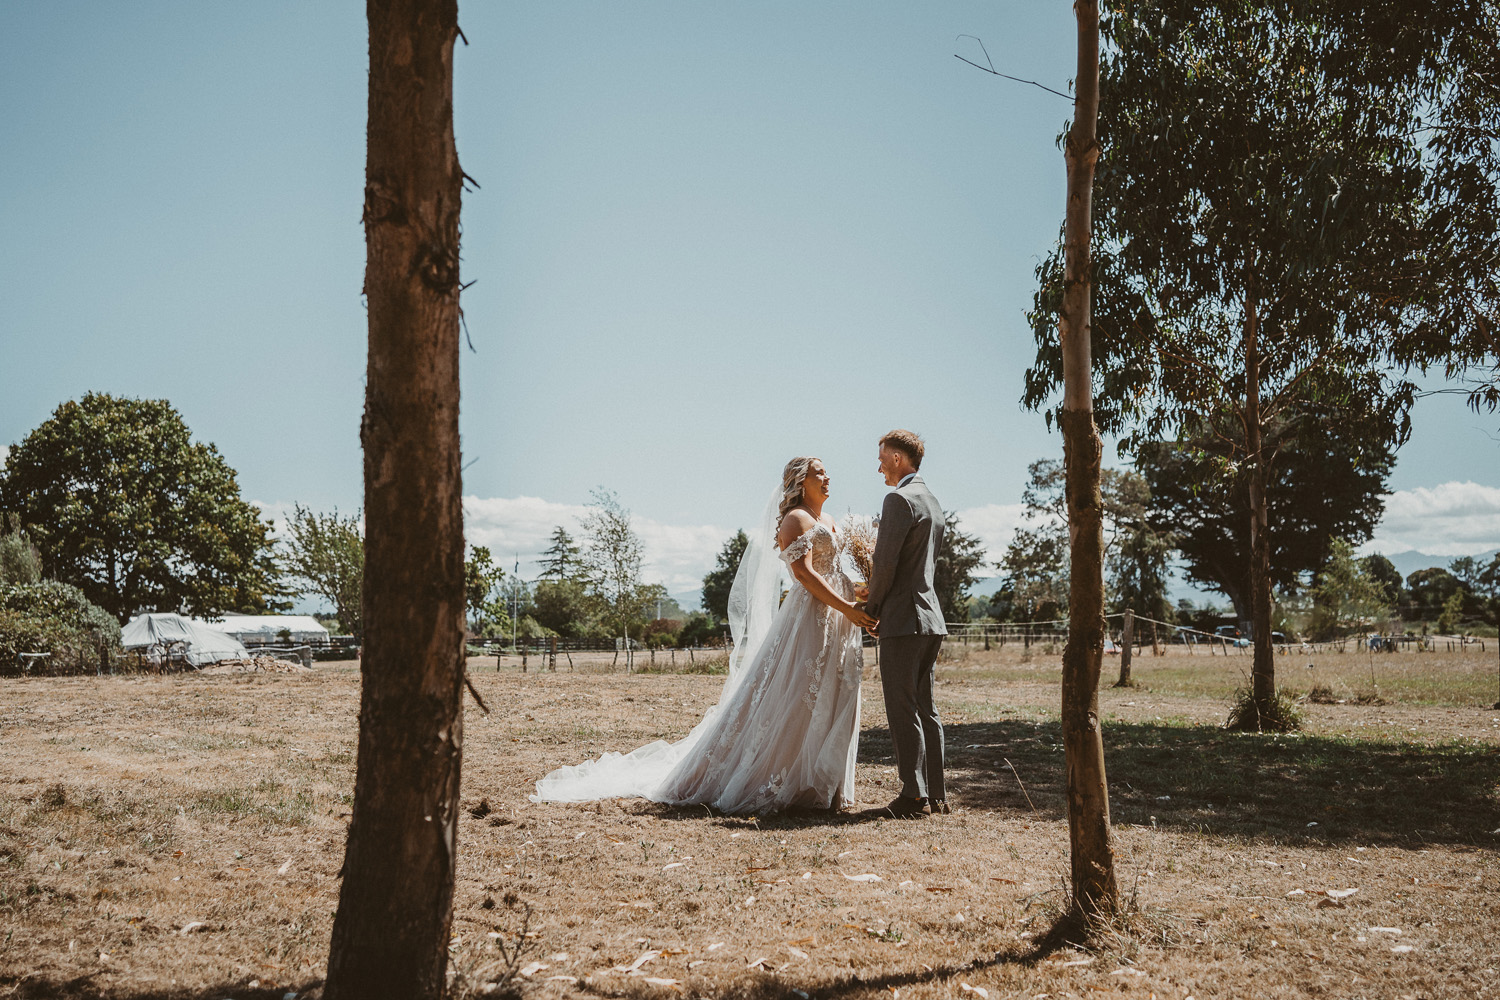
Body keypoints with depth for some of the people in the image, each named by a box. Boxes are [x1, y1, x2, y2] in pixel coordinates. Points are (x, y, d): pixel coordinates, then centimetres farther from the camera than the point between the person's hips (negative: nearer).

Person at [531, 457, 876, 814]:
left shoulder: (829, 522, 21)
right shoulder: (795, 519, -7)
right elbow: (803, 573, -17)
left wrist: (856, 602, 7)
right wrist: (846, 607, -22)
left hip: (837, 622, 9)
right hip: (809, 616, -9)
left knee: (828, 703, 9)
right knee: (794, 701, -7)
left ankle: (820, 785, 16)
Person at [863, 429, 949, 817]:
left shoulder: (899, 499, -12)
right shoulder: (932, 502, 18)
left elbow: (885, 562, -17)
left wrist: (872, 608, -4)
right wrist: (880, 598, 18)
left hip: (903, 619, -9)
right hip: (931, 617, 9)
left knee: (903, 709, -4)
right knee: (925, 707, 13)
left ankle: (914, 794, -2)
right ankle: (937, 792, 16)